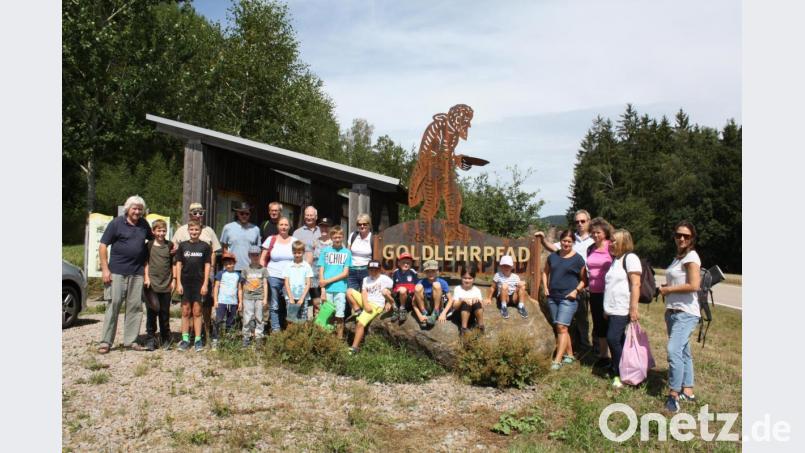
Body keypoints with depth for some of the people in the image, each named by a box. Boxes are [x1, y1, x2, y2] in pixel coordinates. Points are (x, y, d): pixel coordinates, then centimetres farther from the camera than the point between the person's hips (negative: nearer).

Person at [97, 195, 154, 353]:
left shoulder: (144, 224, 10)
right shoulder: (116, 223, -3)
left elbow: (152, 239, 28)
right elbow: (103, 246, -3)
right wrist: (105, 269, -10)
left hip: (137, 272, 4)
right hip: (117, 271, -4)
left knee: (135, 306, 6)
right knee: (114, 304, -3)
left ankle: (130, 340, 14)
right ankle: (106, 341, 4)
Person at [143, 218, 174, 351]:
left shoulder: (169, 245, 8)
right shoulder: (149, 245, 3)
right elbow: (145, 262, 4)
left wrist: (173, 280, 6)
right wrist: (146, 277, -6)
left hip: (166, 285, 2)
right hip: (152, 284, -2)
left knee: (165, 313, 8)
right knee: (151, 312, -1)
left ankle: (165, 339, 18)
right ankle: (151, 339, 6)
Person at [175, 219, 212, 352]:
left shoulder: (205, 246, 1)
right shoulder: (182, 245, 5)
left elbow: (207, 266, 1)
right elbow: (178, 264, 6)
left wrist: (205, 284, -4)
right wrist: (178, 283, -1)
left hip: (199, 283, -1)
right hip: (185, 282, 2)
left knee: (197, 311, 4)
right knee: (185, 311, 7)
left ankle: (198, 340, 9)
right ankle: (185, 339, 14)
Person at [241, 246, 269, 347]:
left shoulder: (263, 269, 5)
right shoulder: (246, 270, 6)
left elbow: (265, 284, 4)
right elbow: (243, 285, 10)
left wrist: (265, 298, -1)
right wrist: (241, 299, 8)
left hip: (259, 297, 0)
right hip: (248, 297, 0)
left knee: (259, 318, 4)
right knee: (247, 318, -2)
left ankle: (258, 339, 11)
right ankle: (246, 338, 6)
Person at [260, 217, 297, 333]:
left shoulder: (294, 241, 8)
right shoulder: (271, 239, 6)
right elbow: (263, 259, 9)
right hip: (274, 277, 0)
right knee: (274, 306, 5)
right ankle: (275, 329, 14)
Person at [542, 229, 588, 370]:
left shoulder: (578, 259, -3)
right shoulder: (553, 256, 8)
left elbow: (584, 279, 2)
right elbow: (545, 272, 21)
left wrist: (576, 290, -12)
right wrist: (545, 287, 8)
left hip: (568, 298, -5)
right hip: (553, 297, 5)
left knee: (561, 327, -13)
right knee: (559, 328, 11)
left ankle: (557, 361, -11)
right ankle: (569, 355, 25)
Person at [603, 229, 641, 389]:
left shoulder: (630, 258, -10)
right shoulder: (615, 260, 19)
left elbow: (635, 285, -17)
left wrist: (633, 308, -22)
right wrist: (607, 308, 24)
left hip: (623, 310, -9)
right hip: (613, 309, 9)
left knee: (613, 339, -11)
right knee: (618, 341, 12)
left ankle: (619, 374, 0)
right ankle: (615, 368, 19)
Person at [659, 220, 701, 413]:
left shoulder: (691, 256, -11)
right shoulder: (678, 257, 15)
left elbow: (694, 285, -20)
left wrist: (668, 289, -11)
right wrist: (666, 288, 4)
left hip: (686, 313, -9)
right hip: (672, 311, 9)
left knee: (674, 351, -17)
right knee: (683, 352, 14)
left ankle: (674, 395, -10)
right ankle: (687, 392, 23)